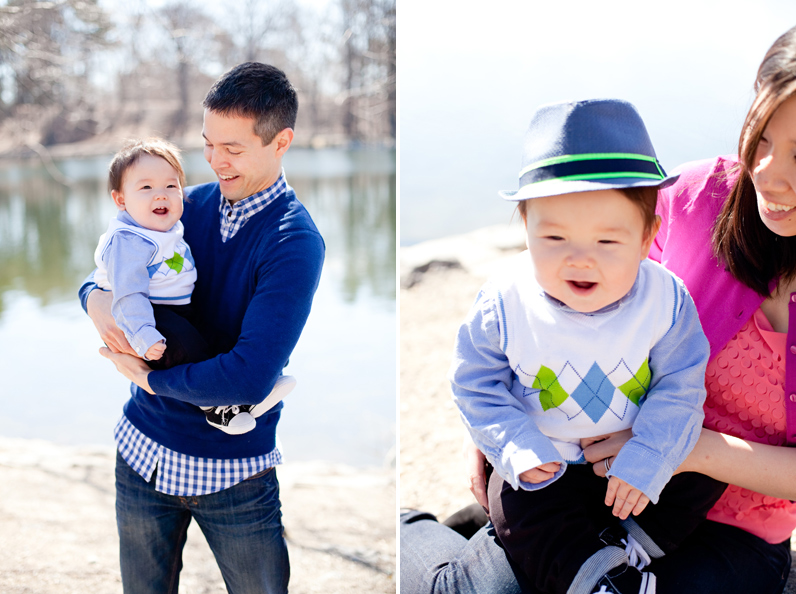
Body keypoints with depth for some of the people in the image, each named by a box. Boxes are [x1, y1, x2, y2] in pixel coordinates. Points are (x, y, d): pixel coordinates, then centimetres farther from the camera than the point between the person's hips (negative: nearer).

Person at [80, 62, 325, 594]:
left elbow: (248, 378, -28)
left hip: (234, 471, -5)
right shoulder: (189, 205, 1)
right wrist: (96, 297, -13)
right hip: (144, 445, 5)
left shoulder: (294, 242, -19)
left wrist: (150, 376, -15)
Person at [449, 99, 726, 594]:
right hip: (547, 460, -1)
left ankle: (631, 547, -9)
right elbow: (477, 385, -11)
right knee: (517, 508, -23)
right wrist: (517, 450, -21)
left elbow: (679, 388, -13)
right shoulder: (504, 303, -21)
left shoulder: (665, 300, -21)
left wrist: (644, 463, -21)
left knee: (707, 472, -11)